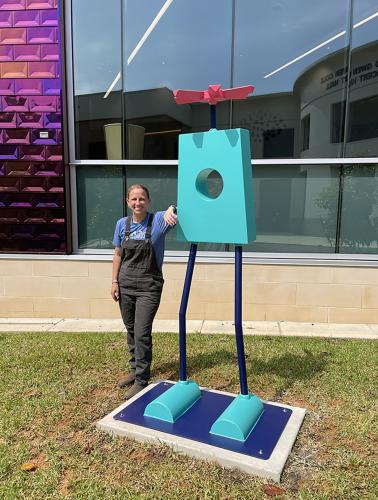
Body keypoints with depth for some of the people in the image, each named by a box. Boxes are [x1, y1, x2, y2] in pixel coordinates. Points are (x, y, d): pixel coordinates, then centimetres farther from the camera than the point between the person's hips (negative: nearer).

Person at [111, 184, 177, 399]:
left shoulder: (158, 220, -10)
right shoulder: (122, 224, 3)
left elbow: (176, 211, -29)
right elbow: (118, 255, 10)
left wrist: (171, 209, -52)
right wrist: (115, 281, 6)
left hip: (149, 287, -4)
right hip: (125, 286, 5)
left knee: (142, 333, -5)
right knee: (131, 331, 17)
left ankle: (141, 380, 10)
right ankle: (135, 369, 36)